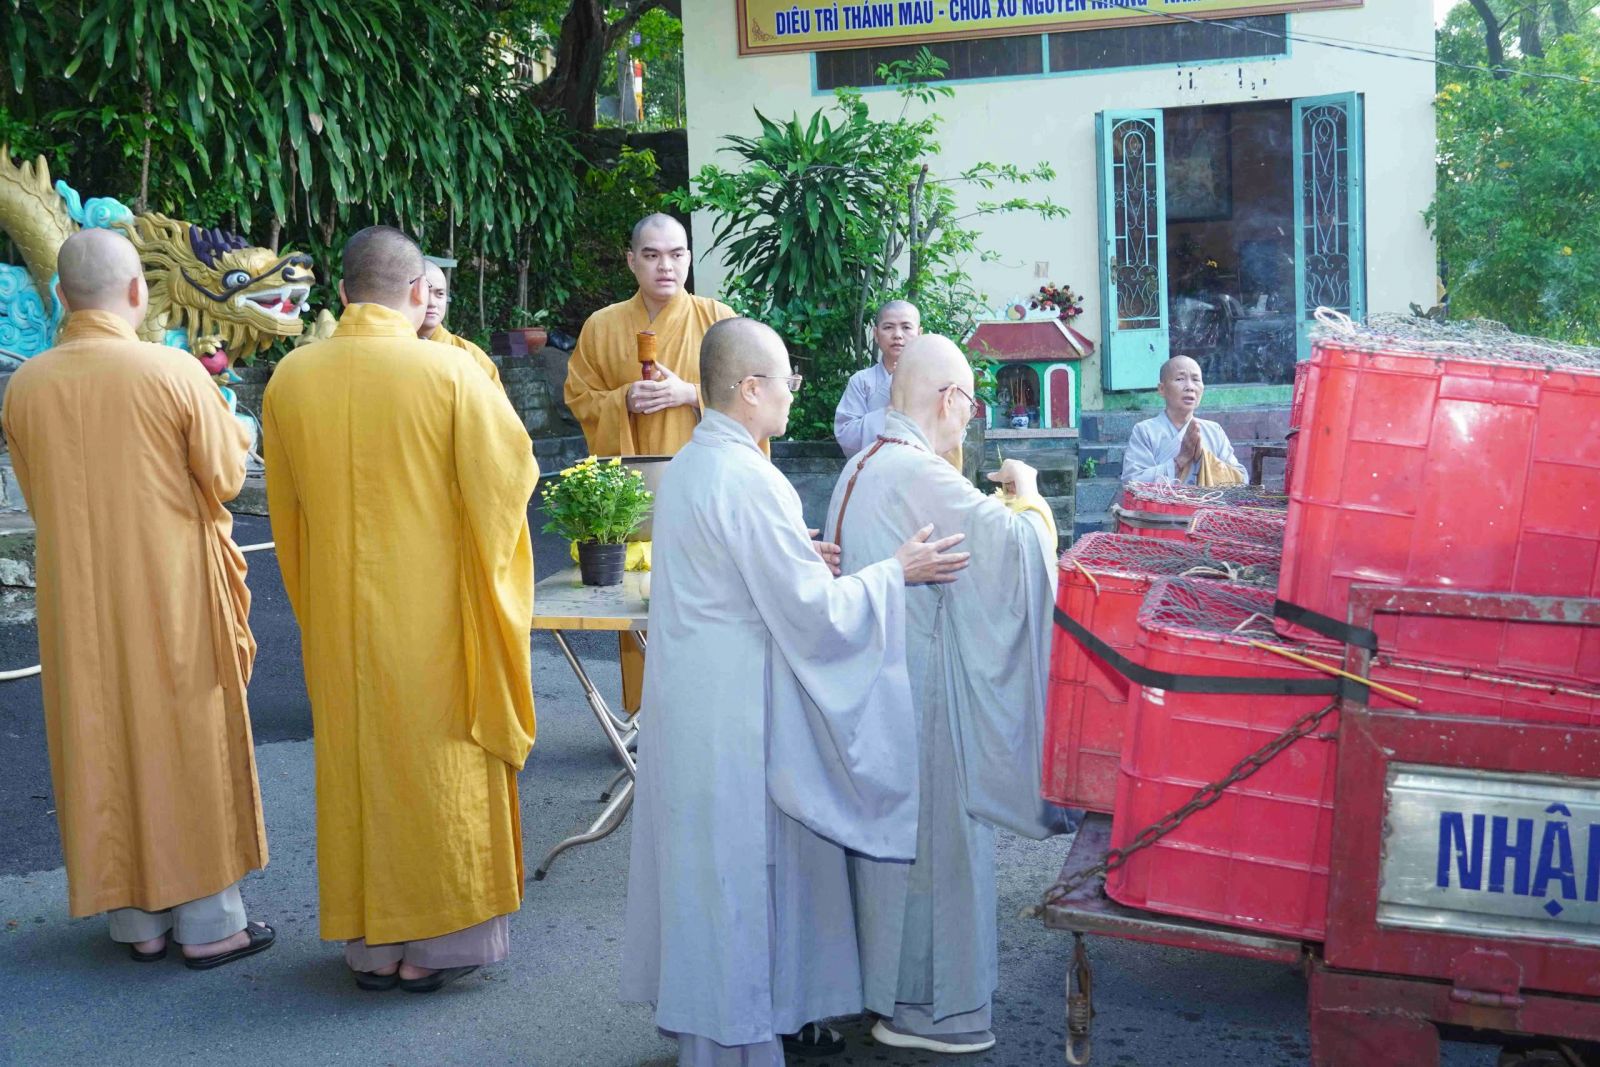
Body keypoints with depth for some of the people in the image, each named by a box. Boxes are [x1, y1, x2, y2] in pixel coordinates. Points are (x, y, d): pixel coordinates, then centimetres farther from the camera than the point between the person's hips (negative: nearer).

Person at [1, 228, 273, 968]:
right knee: (190, 746, 8)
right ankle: (209, 924, 14)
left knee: (102, 751, 13)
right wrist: (233, 431, 11)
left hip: (77, 601, 3)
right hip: (172, 593, -3)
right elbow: (226, 477, -8)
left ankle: (136, 920, 22)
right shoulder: (175, 373, -15)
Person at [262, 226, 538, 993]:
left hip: (337, 613, 3)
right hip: (432, 610, -3)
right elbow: (509, 475, -8)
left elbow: (284, 505, 8)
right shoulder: (450, 371, -15)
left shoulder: (290, 377, -3)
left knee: (355, 763, 14)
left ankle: (369, 944, 24)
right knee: (437, 763, 10)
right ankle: (433, 944, 18)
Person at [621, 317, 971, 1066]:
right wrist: (895, 572, -8)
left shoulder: (687, 465, 7)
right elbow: (813, 612, -19)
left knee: (703, 858, 18)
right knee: (742, 867, 3)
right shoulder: (746, 479, -22)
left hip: (692, 698, 9)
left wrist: (800, 557, 16)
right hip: (738, 714, -9)